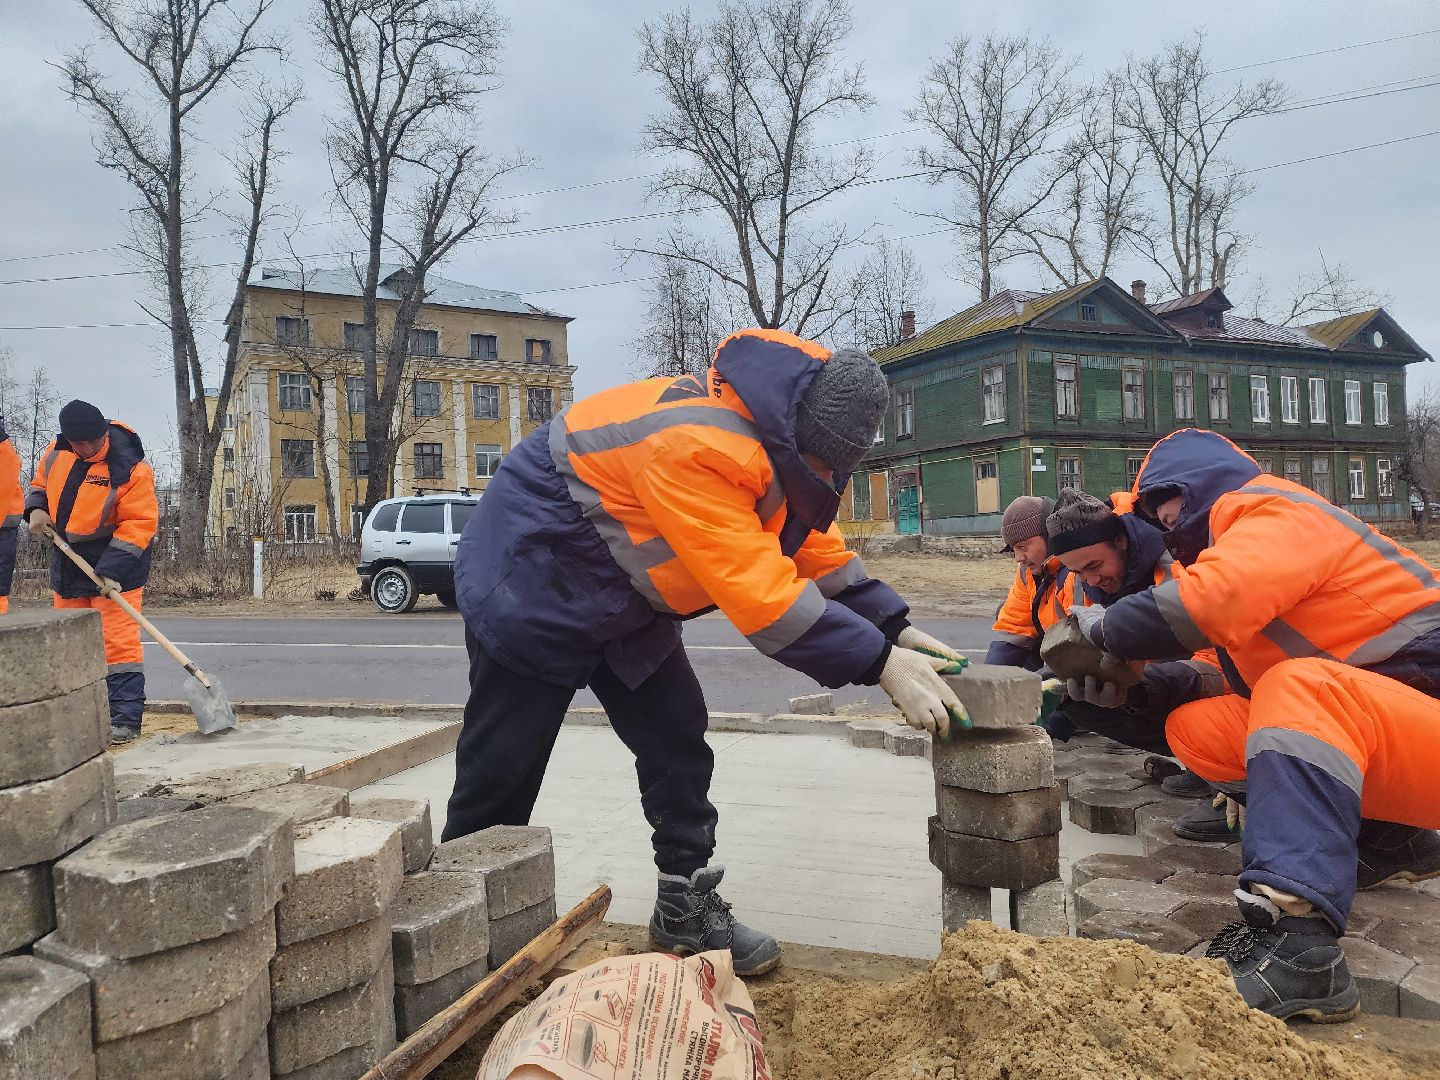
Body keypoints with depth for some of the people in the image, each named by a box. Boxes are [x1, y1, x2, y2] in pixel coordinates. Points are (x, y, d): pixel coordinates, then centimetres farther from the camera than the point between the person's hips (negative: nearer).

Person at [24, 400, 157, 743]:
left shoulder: (130, 467, -21)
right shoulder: (57, 451, 1)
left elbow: (139, 523, -22)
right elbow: (39, 484, 20)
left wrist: (111, 570, -26)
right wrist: (36, 509, -3)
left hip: (115, 561, -7)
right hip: (68, 561, 7)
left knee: (118, 641, -11)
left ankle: (125, 719, -8)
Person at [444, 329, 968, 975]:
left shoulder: (778, 440, -5)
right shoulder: (696, 446, -37)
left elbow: (818, 549, 2)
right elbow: (759, 591, -38)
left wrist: (896, 630, -9)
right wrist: (881, 665, -34)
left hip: (620, 600, 8)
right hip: (529, 585, -8)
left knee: (677, 740, 4)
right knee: (501, 775, -1)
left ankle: (686, 910, 16)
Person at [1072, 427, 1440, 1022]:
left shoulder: (1272, 506, -10)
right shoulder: (1238, 535, 16)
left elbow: (1203, 605, -29)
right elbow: (1218, 674, 15)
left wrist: (1104, 628, -13)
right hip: (1349, 735, 9)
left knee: (1302, 688, -34)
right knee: (1194, 728, -1)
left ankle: (1296, 938, -44)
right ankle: (1389, 843, 5)